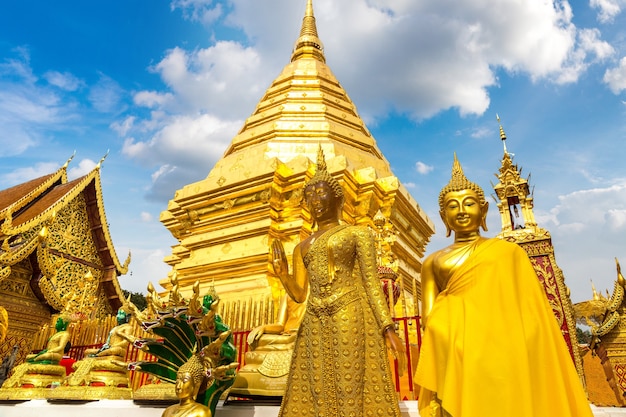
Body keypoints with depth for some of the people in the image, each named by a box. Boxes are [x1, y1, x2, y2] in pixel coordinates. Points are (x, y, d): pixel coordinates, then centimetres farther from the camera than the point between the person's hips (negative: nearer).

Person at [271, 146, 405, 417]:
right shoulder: (302, 247, 16)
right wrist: (282, 274, -7)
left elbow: (371, 284, -1)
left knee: (351, 392, 0)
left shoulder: (357, 233, 4)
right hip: (314, 327, 5)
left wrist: (388, 329, -8)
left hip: (349, 319, -4)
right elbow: (300, 295, 11)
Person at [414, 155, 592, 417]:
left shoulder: (508, 252, 11)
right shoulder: (433, 263, 13)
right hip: (454, 357, 1)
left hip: (505, 355, 0)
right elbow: (429, 317, 6)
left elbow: (531, 311, 8)